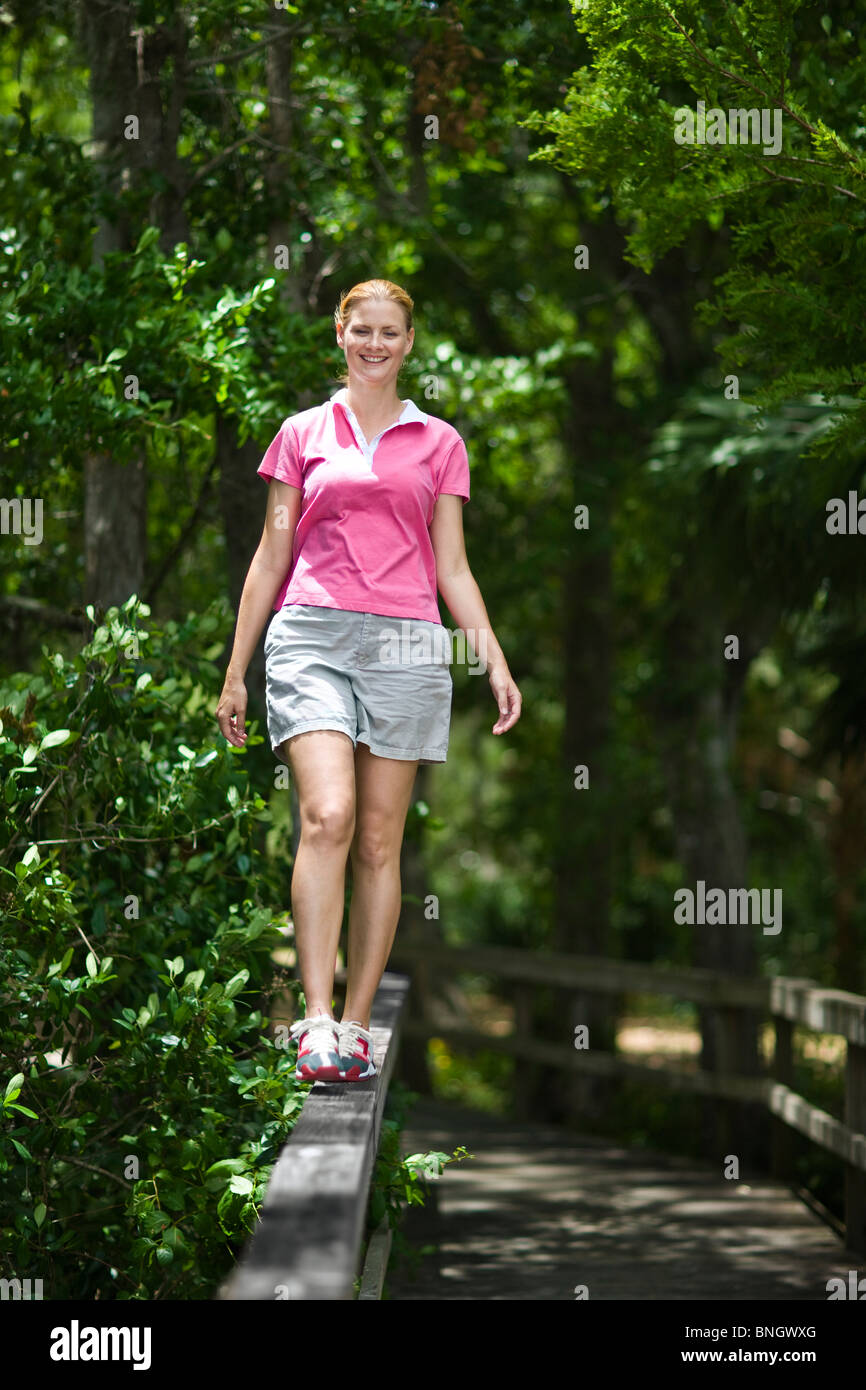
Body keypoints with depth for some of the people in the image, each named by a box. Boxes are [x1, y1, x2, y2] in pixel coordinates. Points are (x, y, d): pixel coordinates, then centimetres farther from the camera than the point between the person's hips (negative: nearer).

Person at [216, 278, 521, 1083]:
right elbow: (271, 557, 14)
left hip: (405, 645, 2)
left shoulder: (438, 443, 14)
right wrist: (235, 671, 11)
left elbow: (451, 568, 14)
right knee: (328, 816, -20)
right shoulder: (303, 434, 13)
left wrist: (494, 661, 3)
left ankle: (355, 1026, 7)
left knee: (380, 843, 1)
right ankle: (315, 1024, -24)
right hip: (312, 633, -1)